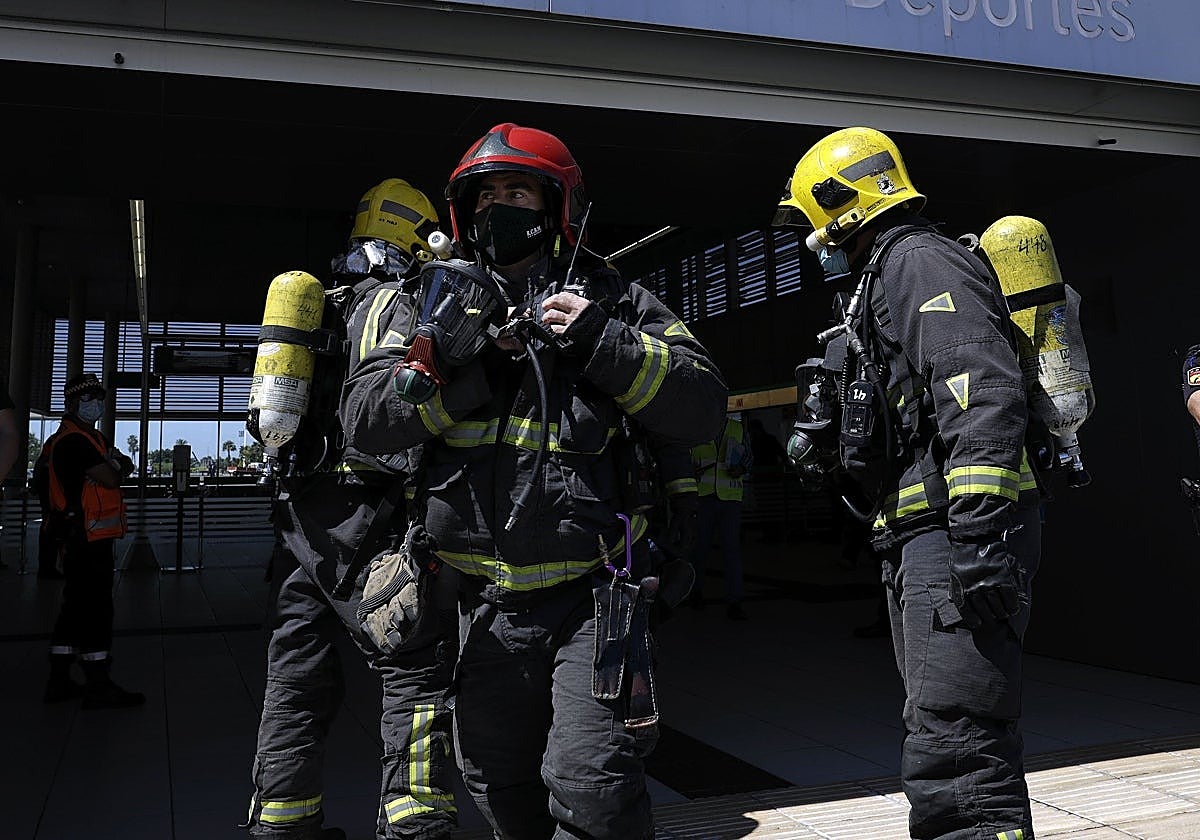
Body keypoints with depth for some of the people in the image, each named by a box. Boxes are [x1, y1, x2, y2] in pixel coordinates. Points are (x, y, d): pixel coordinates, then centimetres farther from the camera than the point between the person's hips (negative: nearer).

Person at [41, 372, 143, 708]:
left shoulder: (94, 438, 20)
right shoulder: (74, 440, -13)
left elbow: (126, 467, 15)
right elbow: (110, 478, -19)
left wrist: (116, 465, -6)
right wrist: (115, 466, 1)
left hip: (87, 539, 11)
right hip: (88, 539, -11)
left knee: (76, 607, 14)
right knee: (96, 608, -8)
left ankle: (59, 681, 21)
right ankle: (98, 686, -4)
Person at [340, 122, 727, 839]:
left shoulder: (613, 302, 0)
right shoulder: (442, 304, 7)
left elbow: (703, 408, -7)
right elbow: (364, 421, -3)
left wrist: (602, 343, -18)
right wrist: (452, 364, -18)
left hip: (590, 596, -3)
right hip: (486, 603, 4)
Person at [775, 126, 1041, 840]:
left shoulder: (919, 261, -6)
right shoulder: (889, 277, 27)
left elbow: (984, 396, -22)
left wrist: (979, 533, -28)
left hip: (957, 536, -11)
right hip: (925, 541, 11)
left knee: (953, 762, -14)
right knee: (972, 751, 18)